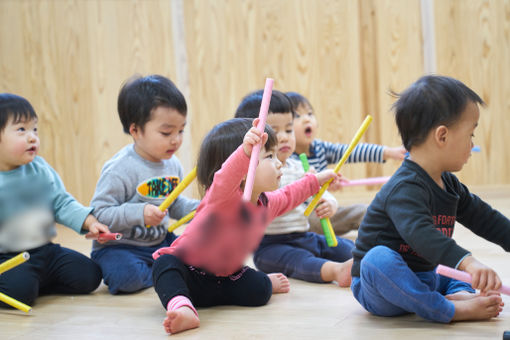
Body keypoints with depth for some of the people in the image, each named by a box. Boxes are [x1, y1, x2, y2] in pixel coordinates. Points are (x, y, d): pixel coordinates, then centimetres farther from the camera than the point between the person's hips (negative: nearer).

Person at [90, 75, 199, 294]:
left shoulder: (172, 165, 4)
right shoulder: (120, 170, -21)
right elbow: (99, 214, -23)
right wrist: (139, 213, -33)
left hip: (160, 242, 7)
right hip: (119, 246, -7)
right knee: (125, 275, -35)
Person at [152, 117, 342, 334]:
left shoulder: (266, 203, -1)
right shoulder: (223, 197, -28)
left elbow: (287, 196, 25)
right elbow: (224, 181, -55)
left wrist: (317, 180, 30)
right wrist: (246, 150, -73)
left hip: (225, 276, 6)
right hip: (189, 272, -6)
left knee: (258, 292, -18)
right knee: (165, 265, -35)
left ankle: (269, 283, 15)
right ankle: (181, 307, -57)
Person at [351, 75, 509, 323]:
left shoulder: (448, 184, 8)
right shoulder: (405, 189, -25)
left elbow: (482, 217, 20)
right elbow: (420, 233, -42)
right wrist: (467, 263, -54)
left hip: (426, 278, 10)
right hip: (380, 287, -9)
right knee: (379, 259, -40)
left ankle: (460, 293, -14)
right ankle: (452, 310, -36)